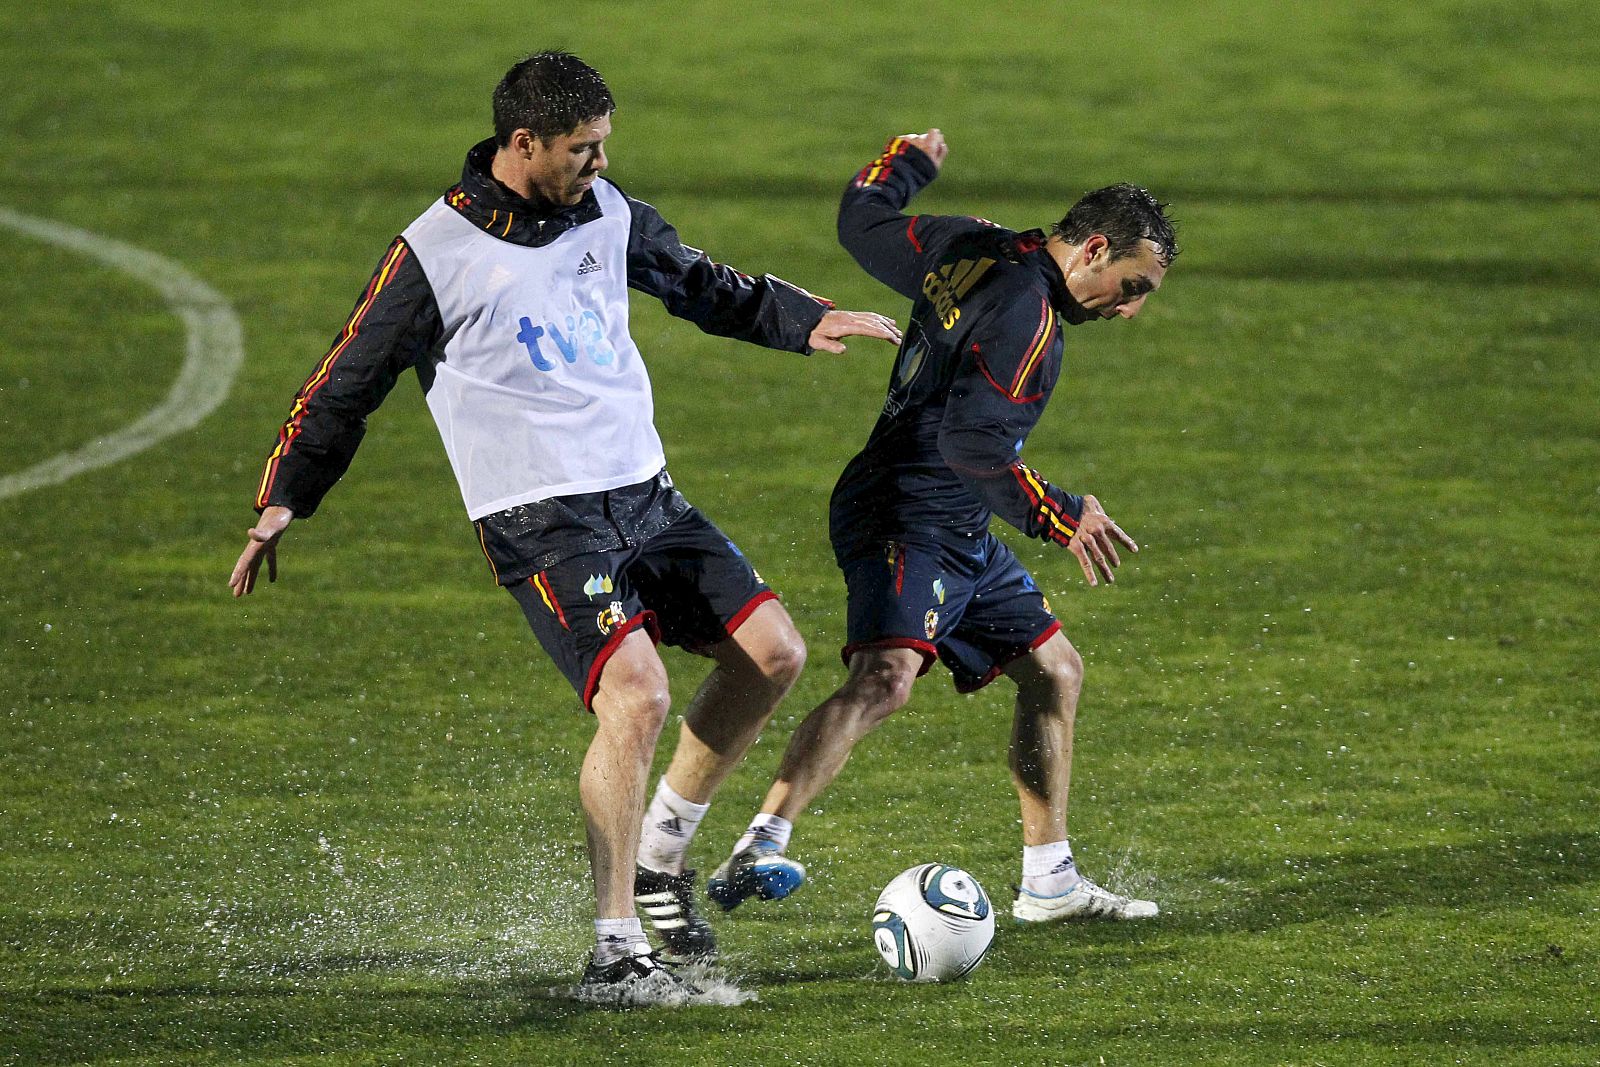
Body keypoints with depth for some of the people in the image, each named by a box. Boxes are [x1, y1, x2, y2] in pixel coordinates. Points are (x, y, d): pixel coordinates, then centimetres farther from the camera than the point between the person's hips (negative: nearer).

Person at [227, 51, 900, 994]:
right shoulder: (436, 254, -9)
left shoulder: (607, 214, 8)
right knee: (636, 694, -25)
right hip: (541, 520, -7)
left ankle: (660, 853, 16)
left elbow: (702, 286, 26)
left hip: (645, 494, 7)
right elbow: (348, 382, 1)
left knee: (773, 651, -2)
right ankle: (615, 945, -17)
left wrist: (807, 321, 18)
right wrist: (283, 503, 2)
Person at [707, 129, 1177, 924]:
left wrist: (908, 159, 42)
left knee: (1055, 672, 16)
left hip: (955, 532, 11)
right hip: (907, 521, -11)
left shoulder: (971, 247, 11)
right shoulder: (1026, 313, -17)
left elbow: (863, 225, 24)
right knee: (886, 677, -31)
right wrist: (1059, 517, -15)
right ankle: (758, 853, -42)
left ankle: (1049, 882, 23)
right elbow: (973, 443, -24)